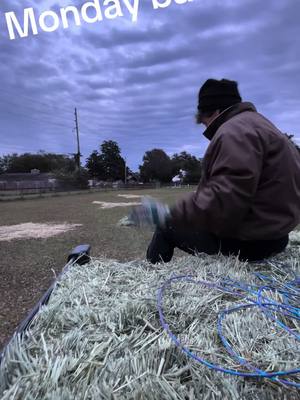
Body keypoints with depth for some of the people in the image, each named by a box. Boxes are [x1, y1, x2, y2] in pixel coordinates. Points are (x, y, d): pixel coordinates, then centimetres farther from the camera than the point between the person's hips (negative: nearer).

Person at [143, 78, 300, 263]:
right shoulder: (256, 124, 16)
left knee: (166, 227, 0)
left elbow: (223, 200, -29)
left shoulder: (234, 131, -18)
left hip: (247, 241, -10)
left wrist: (170, 217, -22)